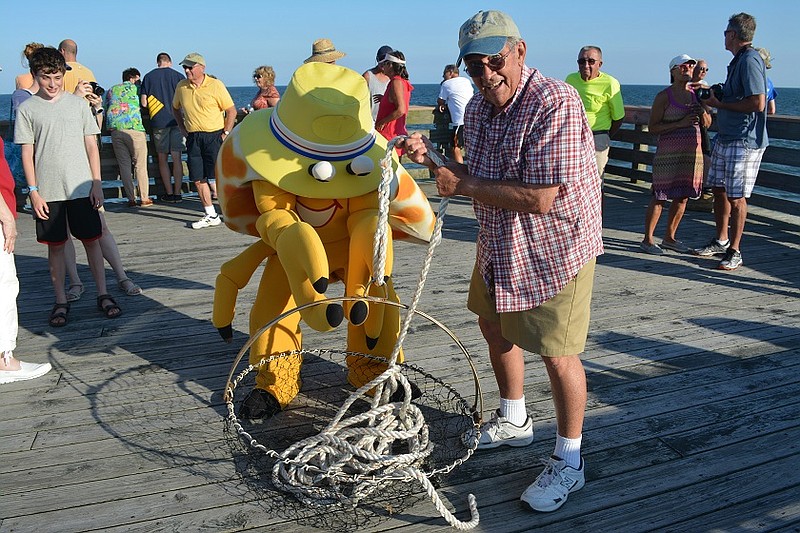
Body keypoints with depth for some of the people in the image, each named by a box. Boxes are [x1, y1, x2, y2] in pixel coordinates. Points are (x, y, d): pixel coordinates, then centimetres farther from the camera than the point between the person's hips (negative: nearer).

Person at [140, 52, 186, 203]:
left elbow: (144, 103, 2)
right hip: (177, 120, 0)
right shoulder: (178, 76, 1)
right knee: (176, 158, 3)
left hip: (158, 122, 0)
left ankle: (169, 193, 9)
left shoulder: (148, 77, 4)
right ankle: (177, 193, 3)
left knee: (162, 158, 8)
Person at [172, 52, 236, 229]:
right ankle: (211, 216, 12)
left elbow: (231, 111, -3)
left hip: (214, 135, -5)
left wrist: (225, 134, -8)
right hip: (193, 138, 5)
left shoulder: (215, 85, -5)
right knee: (198, 179, 3)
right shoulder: (181, 87, 9)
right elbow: (175, 108, 26)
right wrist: (183, 128, 16)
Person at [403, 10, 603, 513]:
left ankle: (569, 461, 18)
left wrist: (466, 185, -22)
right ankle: (514, 421, 43)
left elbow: (539, 198, -32)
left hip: (556, 245, -9)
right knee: (494, 325, 20)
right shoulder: (478, 106, 2)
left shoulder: (554, 104, -26)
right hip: (500, 242, 9)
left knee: (557, 354, -4)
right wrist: (431, 156, -4)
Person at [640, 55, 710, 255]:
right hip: (669, 152, -6)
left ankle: (669, 237, 19)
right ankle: (648, 239, 3)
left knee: (682, 196, 8)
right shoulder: (664, 96, -5)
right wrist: (680, 123, -18)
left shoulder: (696, 94, 12)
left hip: (692, 151, 6)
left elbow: (707, 124, 17)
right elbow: (652, 127, -10)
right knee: (660, 196, -6)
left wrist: (703, 112, -5)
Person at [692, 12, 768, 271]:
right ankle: (721, 241, 31)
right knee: (719, 190, 16)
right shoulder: (738, 61, 17)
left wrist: (721, 104, -14)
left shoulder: (750, 60, -15)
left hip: (744, 142, -10)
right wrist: (716, 95, 14)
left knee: (736, 197, -5)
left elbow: (758, 103, -23)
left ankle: (734, 252, 5)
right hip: (725, 138, 10)